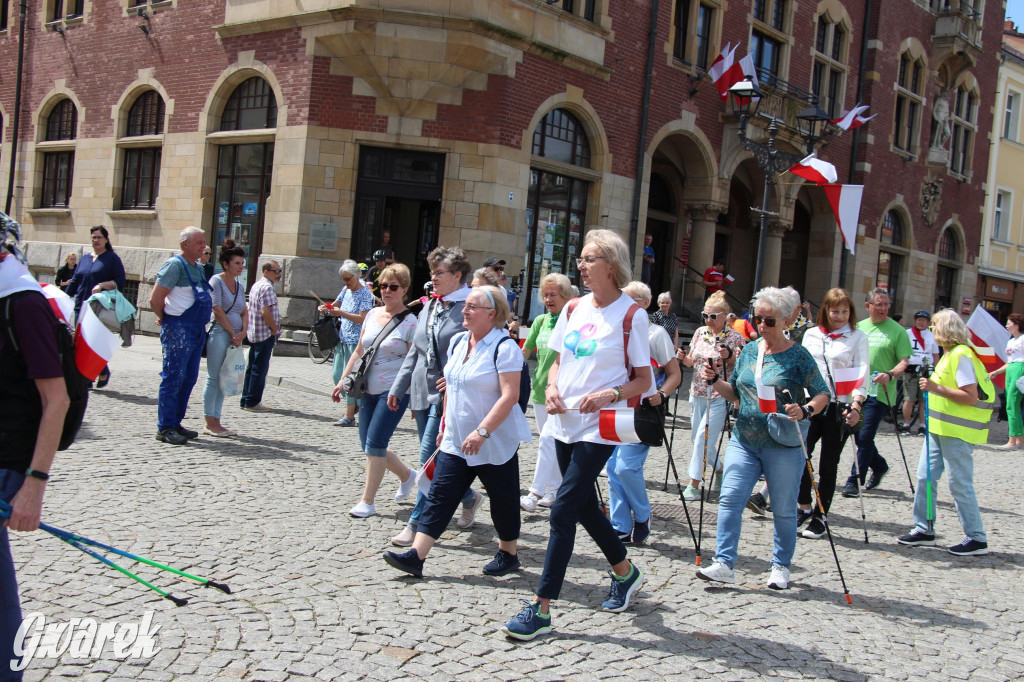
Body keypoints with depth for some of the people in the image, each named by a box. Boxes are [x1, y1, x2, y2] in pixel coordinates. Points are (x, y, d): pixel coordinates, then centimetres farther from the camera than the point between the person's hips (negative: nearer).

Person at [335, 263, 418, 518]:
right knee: (368, 445, 10)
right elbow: (359, 351, 17)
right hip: (368, 390, 7)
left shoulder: (410, 322, -8)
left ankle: (367, 501, 2)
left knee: (375, 443, -10)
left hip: (393, 391, -7)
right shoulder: (372, 315, 10)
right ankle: (406, 475, 33)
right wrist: (343, 380, 11)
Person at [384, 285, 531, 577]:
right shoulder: (457, 342, 9)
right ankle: (416, 556, -2)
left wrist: (482, 432, -28)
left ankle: (508, 554, 26)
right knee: (439, 496, 0)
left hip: (496, 441, -7)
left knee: (503, 499, 8)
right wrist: (445, 425, 18)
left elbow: (510, 395, -22)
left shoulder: (504, 348, -15)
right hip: (456, 441, 7)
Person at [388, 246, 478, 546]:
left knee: (430, 457, -8)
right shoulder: (430, 305, 14)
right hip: (422, 392, 8)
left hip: (447, 395, -8)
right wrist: (399, 387, 17)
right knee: (434, 459, 14)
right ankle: (469, 497, 33)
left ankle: (417, 523, 1)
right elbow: (415, 351, 19)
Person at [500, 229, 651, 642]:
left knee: (563, 511, -10)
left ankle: (541, 609, -3)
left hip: (598, 427, -7)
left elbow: (643, 380, -6)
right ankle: (626, 573, 40)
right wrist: (552, 388, -3)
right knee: (584, 507, 16)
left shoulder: (631, 315, -8)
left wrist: (609, 395, -23)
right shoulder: (574, 309, 10)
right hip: (565, 422, 7)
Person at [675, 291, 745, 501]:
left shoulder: (735, 338, -7)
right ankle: (720, 469, 34)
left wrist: (729, 356, -23)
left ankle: (694, 484, -5)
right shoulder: (700, 332, 7)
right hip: (698, 394, 6)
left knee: (703, 438, -11)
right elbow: (691, 362, 14)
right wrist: (683, 358, -8)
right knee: (699, 438, 12)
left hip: (719, 396, -6)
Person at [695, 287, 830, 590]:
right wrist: (716, 380, -3)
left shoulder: (798, 356, -6)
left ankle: (781, 566, 24)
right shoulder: (749, 351, 8)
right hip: (743, 441, 4)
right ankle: (724, 564, -5)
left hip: (783, 447, -4)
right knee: (730, 499, -7)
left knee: (784, 510, 8)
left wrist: (806, 410, -24)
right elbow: (735, 392, 16)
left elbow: (823, 394, -4)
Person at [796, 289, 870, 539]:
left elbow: (862, 375, -5)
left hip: (840, 407, -2)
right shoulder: (811, 335, 12)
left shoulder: (858, 338, 3)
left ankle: (819, 518, 11)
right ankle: (804, 507, 10)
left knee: (828, 465, 2)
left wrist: (857, 406, -19)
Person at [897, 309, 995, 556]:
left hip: (957, 431, -10)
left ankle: (977, 538, 6)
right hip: (940, 427, 10)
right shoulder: (950, 354, 15)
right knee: (925, 477, 9)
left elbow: (971, 397, -22)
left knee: (960, 483, -3)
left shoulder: (962, 356, -16)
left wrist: (937, 388, -24)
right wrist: (932, 386, 11)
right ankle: (924, 530, 17)